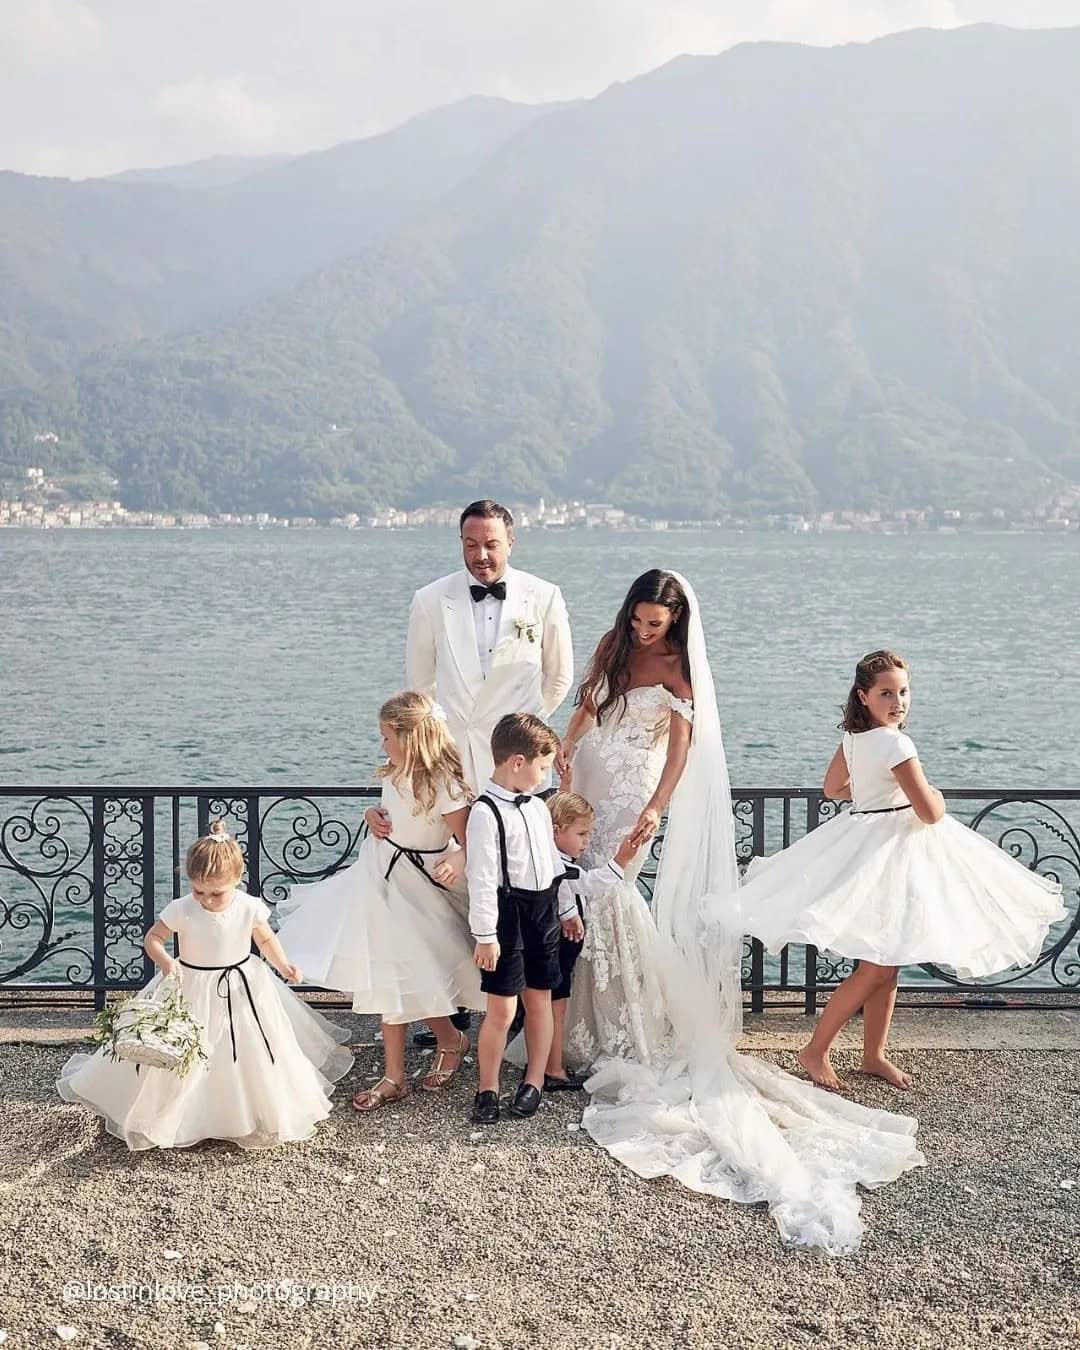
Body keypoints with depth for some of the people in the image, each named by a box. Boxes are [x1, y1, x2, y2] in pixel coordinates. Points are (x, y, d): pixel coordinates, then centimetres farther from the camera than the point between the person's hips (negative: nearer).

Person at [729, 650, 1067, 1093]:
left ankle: (874, 1054, 25)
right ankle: (816, 1051, 4)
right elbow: (929, 813, -22)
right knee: (877, 968, -4)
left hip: (863, 841, 9)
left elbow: (833, 787, 20)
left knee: (886, 962, 16)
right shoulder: (896, 744, -22)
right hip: (888, 854, -9)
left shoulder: (853, 736, 4)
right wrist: (936, 796, 0)